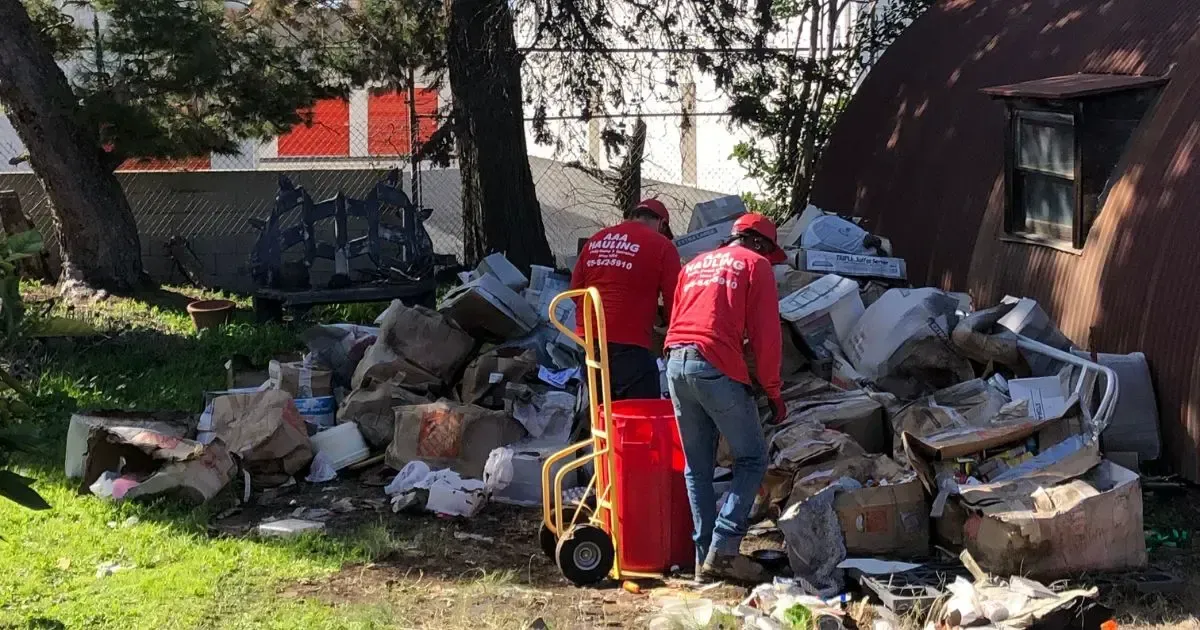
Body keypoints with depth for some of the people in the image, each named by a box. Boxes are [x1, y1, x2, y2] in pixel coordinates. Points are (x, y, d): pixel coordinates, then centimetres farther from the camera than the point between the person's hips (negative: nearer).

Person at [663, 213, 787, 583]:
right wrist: (772, 391, 5)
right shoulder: (756, 264, 7)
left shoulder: (695, 265, 26)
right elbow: (766, 335, 0)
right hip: (719, 368, -6)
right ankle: (723, 549, -7)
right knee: (752, 460, 4)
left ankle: (704, 555, 10)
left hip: (676, 363, 6)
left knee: (697, 467, 13)